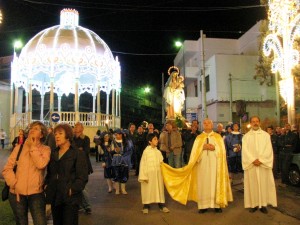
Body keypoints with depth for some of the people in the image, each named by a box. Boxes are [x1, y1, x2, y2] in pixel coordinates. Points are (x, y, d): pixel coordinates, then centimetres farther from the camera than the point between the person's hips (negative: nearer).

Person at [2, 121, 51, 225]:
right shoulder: (19, 147, 4)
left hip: (36, 193, -2)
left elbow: (41, 164, -20)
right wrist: (14, 184, -9)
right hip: (17, 193, 2)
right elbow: (7, 169, 2)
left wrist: (33, 147, -11)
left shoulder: (45, 149, -1)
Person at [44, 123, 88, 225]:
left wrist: (72, 190, -20)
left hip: (70, 198, -6)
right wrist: (46, 185, 3)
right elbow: (49, 174, 20)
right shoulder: (53, 154, 14)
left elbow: (82, 178, -10)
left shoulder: (78, 154, -5)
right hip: (55, 197, 6)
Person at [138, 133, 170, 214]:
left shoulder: (158, 152, 6)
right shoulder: (146, 151, -9)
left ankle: (161, 205, 19)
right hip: (149, 174, -4)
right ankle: (146, 206, 16)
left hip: (158, 174, 5)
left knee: (159, 188, 9)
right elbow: (143, 164, -10)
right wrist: (143, 176, -12)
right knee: (148, 189, 3)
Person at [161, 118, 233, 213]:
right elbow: (195, 151, 2)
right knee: (203, 183, -1)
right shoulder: (199, 137, 10)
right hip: (202, 164, 1)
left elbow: (222, 150, 1)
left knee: (215, 183, -1)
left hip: (215, 164, -1)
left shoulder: (218, 137, 9)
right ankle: (204, 205, 4)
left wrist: (214, 148, -14)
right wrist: (203, 147, -13)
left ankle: (217, 205, 6)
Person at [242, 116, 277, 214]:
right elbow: (245, 150, -3)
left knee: (264, 184, 3)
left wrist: (260, 160, -14)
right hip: (251, 164, 0)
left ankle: (263, 204, 10)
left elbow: (268, 149, -3)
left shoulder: (266, 135, 6)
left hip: (263, 164, 0)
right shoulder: (246, 136, 6)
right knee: (252, 185, 1)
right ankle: (253, 204, 8)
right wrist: (253, 160, -15)